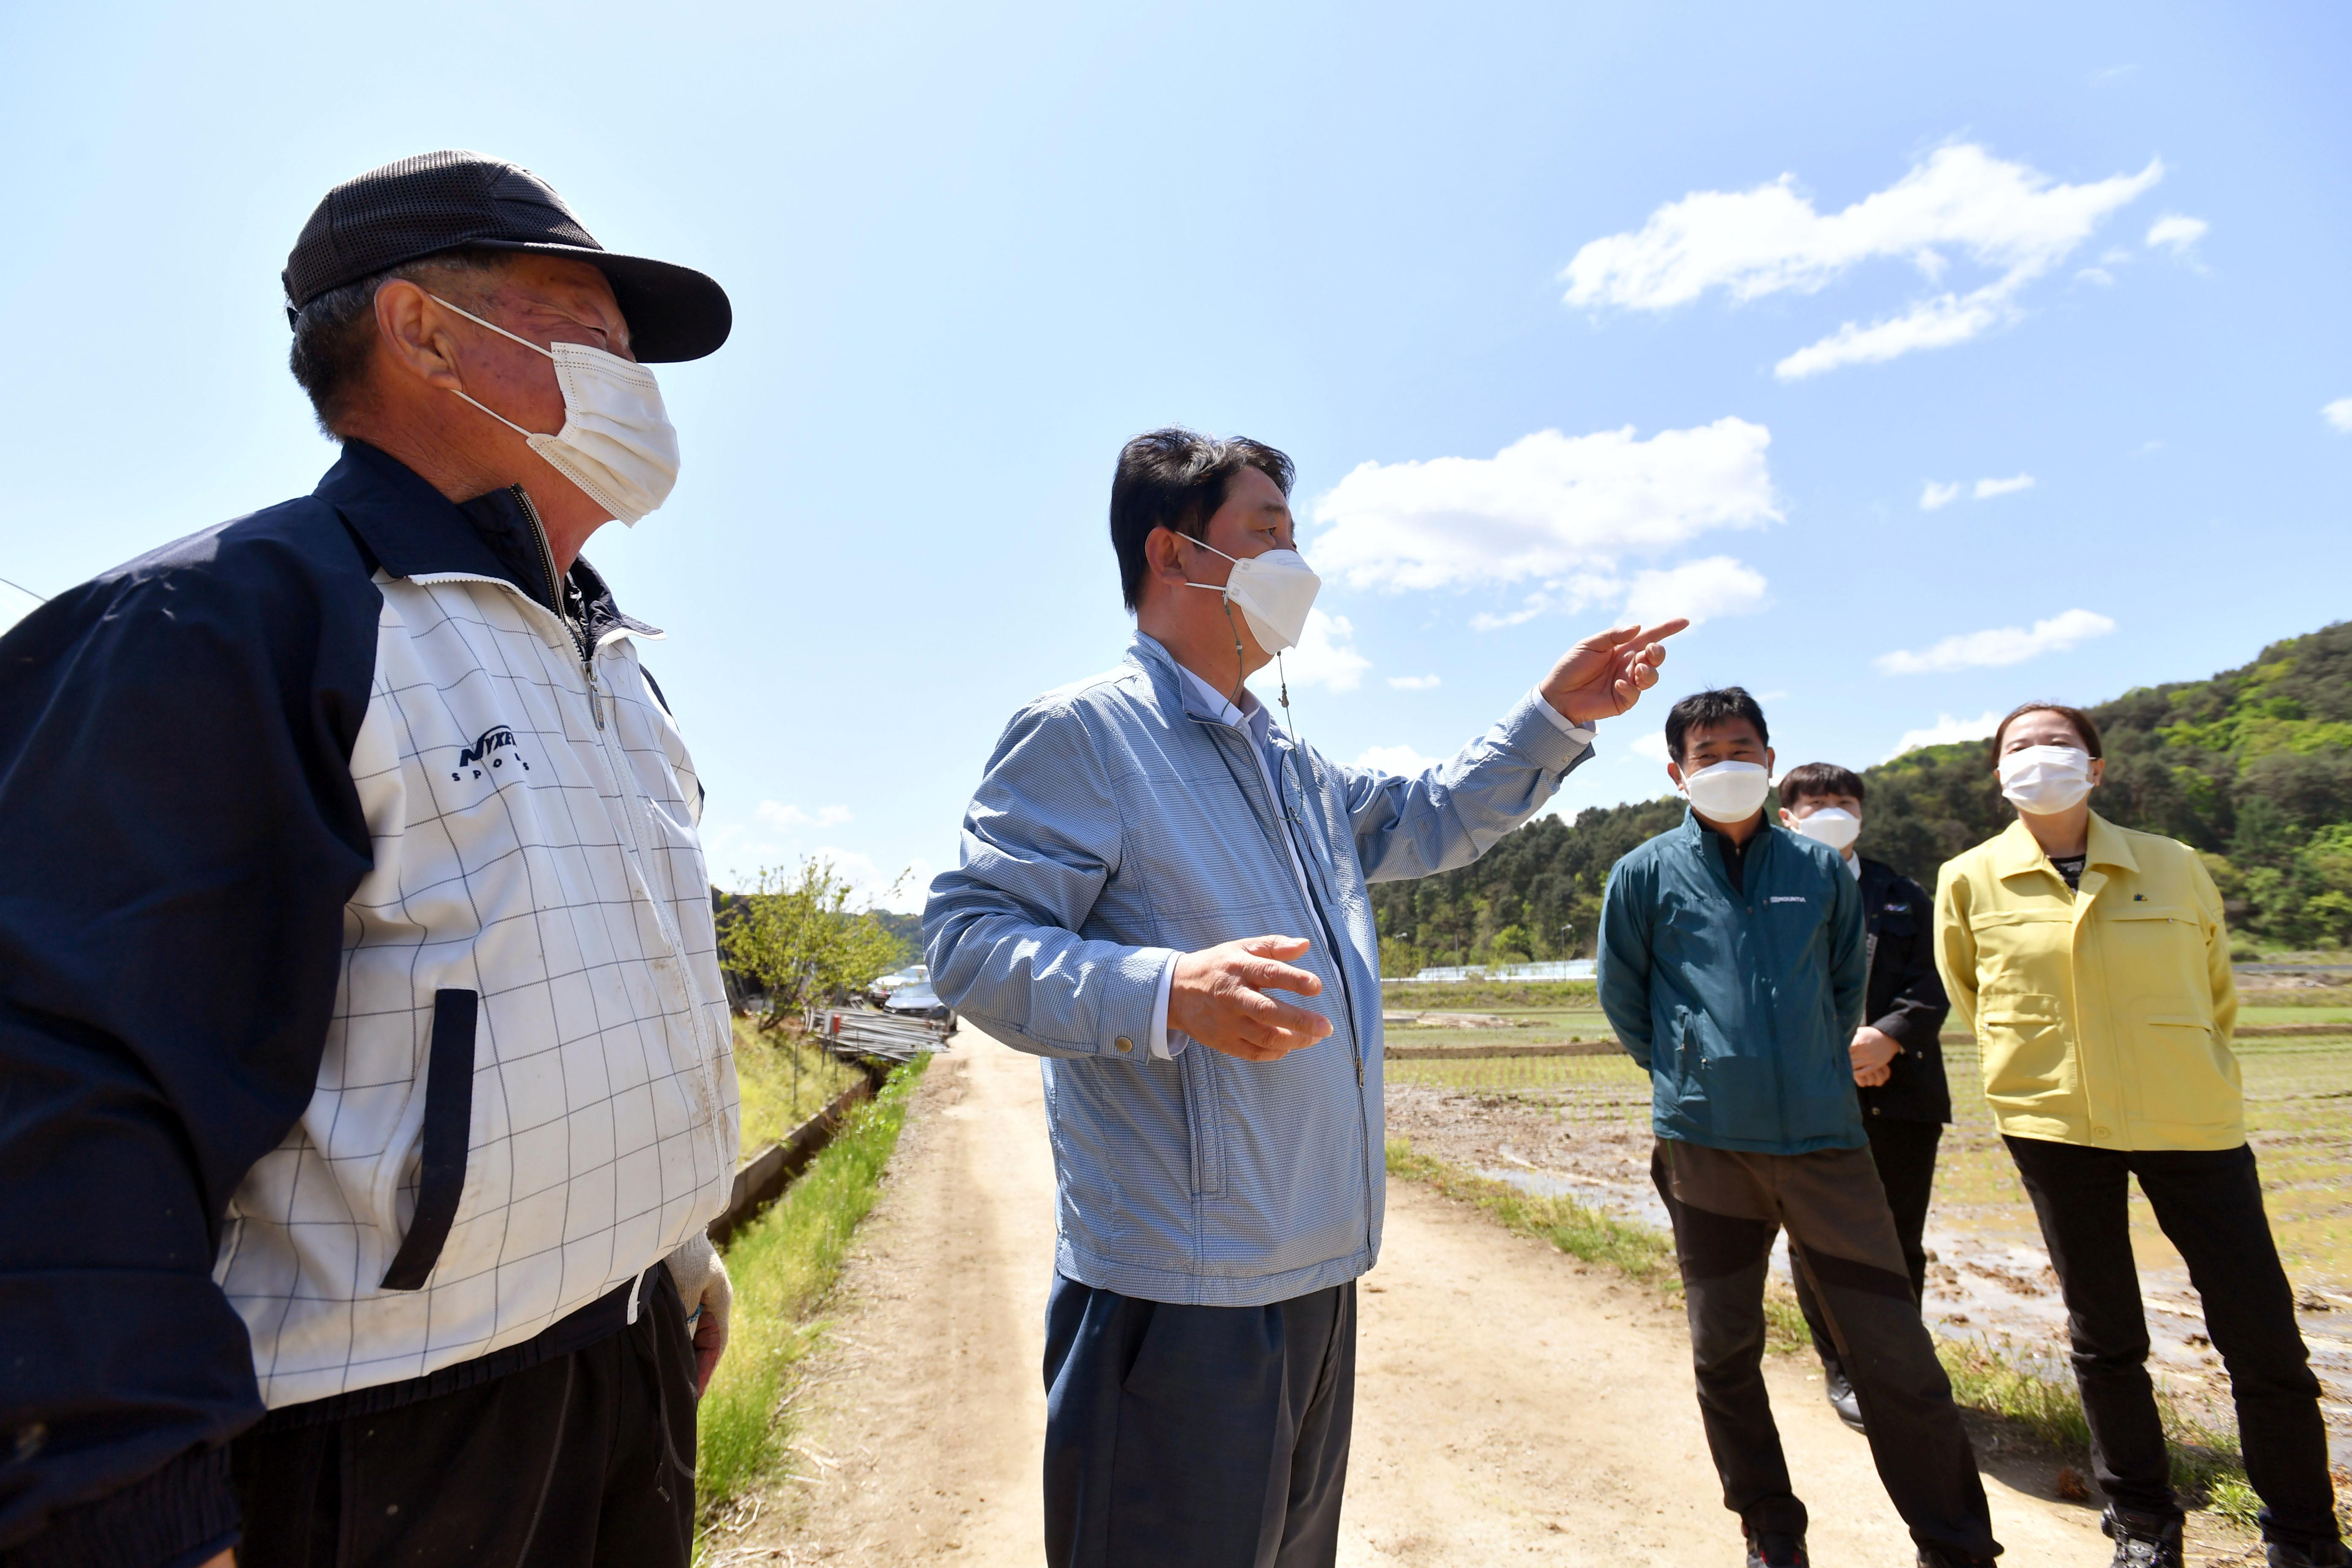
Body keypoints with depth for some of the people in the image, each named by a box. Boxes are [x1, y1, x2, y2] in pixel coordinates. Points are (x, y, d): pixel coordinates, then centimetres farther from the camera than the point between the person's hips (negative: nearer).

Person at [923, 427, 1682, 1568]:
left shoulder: (1293, 764, 16)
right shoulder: (1082, 732, -12)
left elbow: (1425, 821, 28)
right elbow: (967, 938, -19)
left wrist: (1556, 717, 18)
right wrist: (1167, 993, -33)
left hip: (1318, 1276, 9)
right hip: (1180, 1297, -8)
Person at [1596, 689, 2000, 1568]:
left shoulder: (1820, 869, 7)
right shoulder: (1646, 875, 1)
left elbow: (1849, 983, 17)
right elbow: (1622, 1000, 9)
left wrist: (1813, 1074, 14)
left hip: (1826, 1138, 1)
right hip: (1705, 1143, -1)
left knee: (1893, 1349, 4)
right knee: (1725, 1351, 10)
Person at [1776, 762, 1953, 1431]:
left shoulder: (1903, 894, 14)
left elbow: (1933, 984, 4)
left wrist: (1888, 1038, -14)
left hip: (1901, 1090, 3)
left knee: (1900, 1243, 10)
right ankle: (1843, 1371, 24)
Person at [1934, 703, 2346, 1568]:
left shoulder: (2174, 867, -1)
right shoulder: (1969, 881, -2)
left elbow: (2217, 993, 12)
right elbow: (1967, 998, 13)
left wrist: (2182, 1071, 13)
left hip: (2190, 1123, 1)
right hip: (2054, 1127, 0)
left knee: (2263, 1334, 3)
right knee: (2105, 1336, 9)